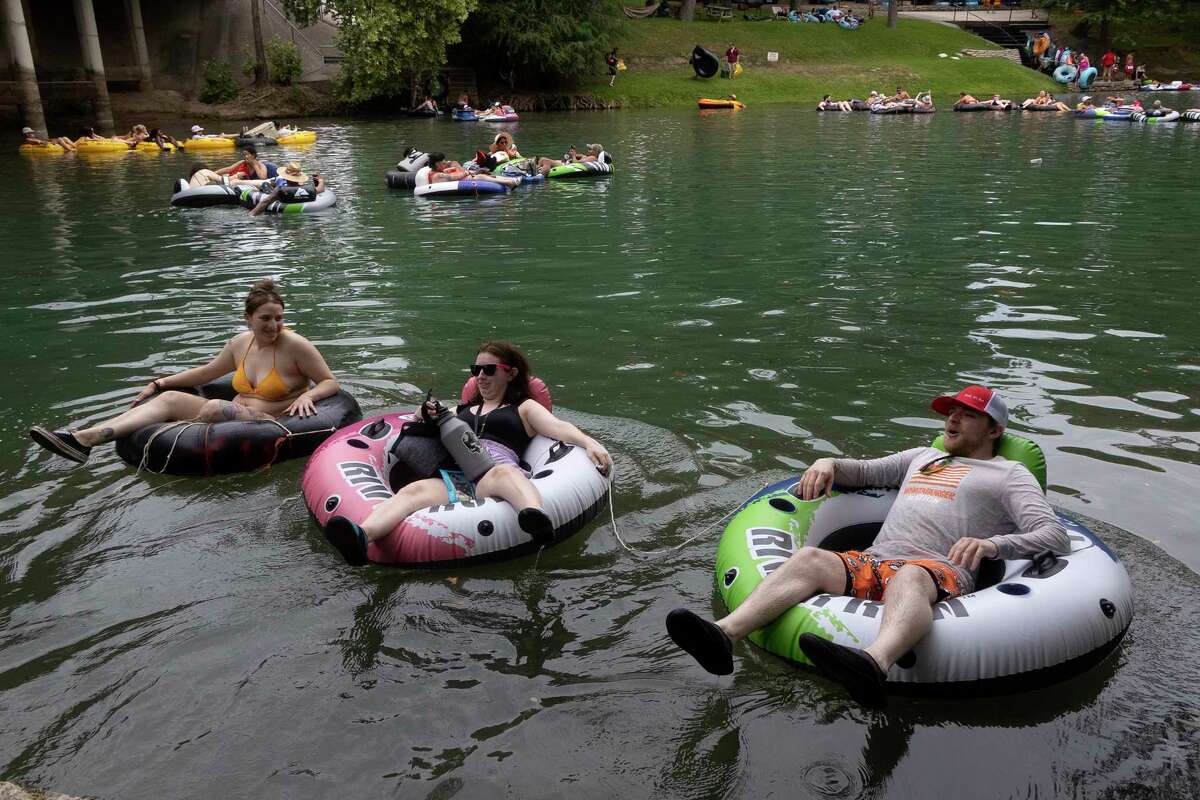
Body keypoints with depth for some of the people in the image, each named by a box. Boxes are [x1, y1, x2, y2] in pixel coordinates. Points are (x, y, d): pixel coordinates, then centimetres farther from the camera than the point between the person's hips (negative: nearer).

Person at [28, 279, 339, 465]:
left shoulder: (295, 345, -10)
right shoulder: (240, 343, 9)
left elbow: (330, 382, -4)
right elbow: (205, 373, 25)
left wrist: (308, 395, -24)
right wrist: (160, 382, 20)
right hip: (235, 417, 7)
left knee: (214, 408, -34)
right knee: (169, 399, -10)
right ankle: (83, 438, -25)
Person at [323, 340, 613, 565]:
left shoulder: (524, 408, 27)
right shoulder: (463, 409, 40)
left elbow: (559, 427, 9)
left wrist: (589, 443, -12)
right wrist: (426, 419, 11)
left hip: (493, 476, -3)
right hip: (452, 479, 3)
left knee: (504, 471, -41)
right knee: (415, 490, -32)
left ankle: (537, 518, -73)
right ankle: (362, 536, -61)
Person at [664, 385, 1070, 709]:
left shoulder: (1009, 474, 21)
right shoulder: (924, 456, 40)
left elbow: (1055, 536, 6)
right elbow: (864, 473, 40)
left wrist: (991, 544, -15)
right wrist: (828, 463, 14)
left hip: (938, 572, -4)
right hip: (871, 563, 5)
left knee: (909, 577, -41)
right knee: (809, 558, -27)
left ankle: (873, 664, -73)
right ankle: (723, 635, -51)